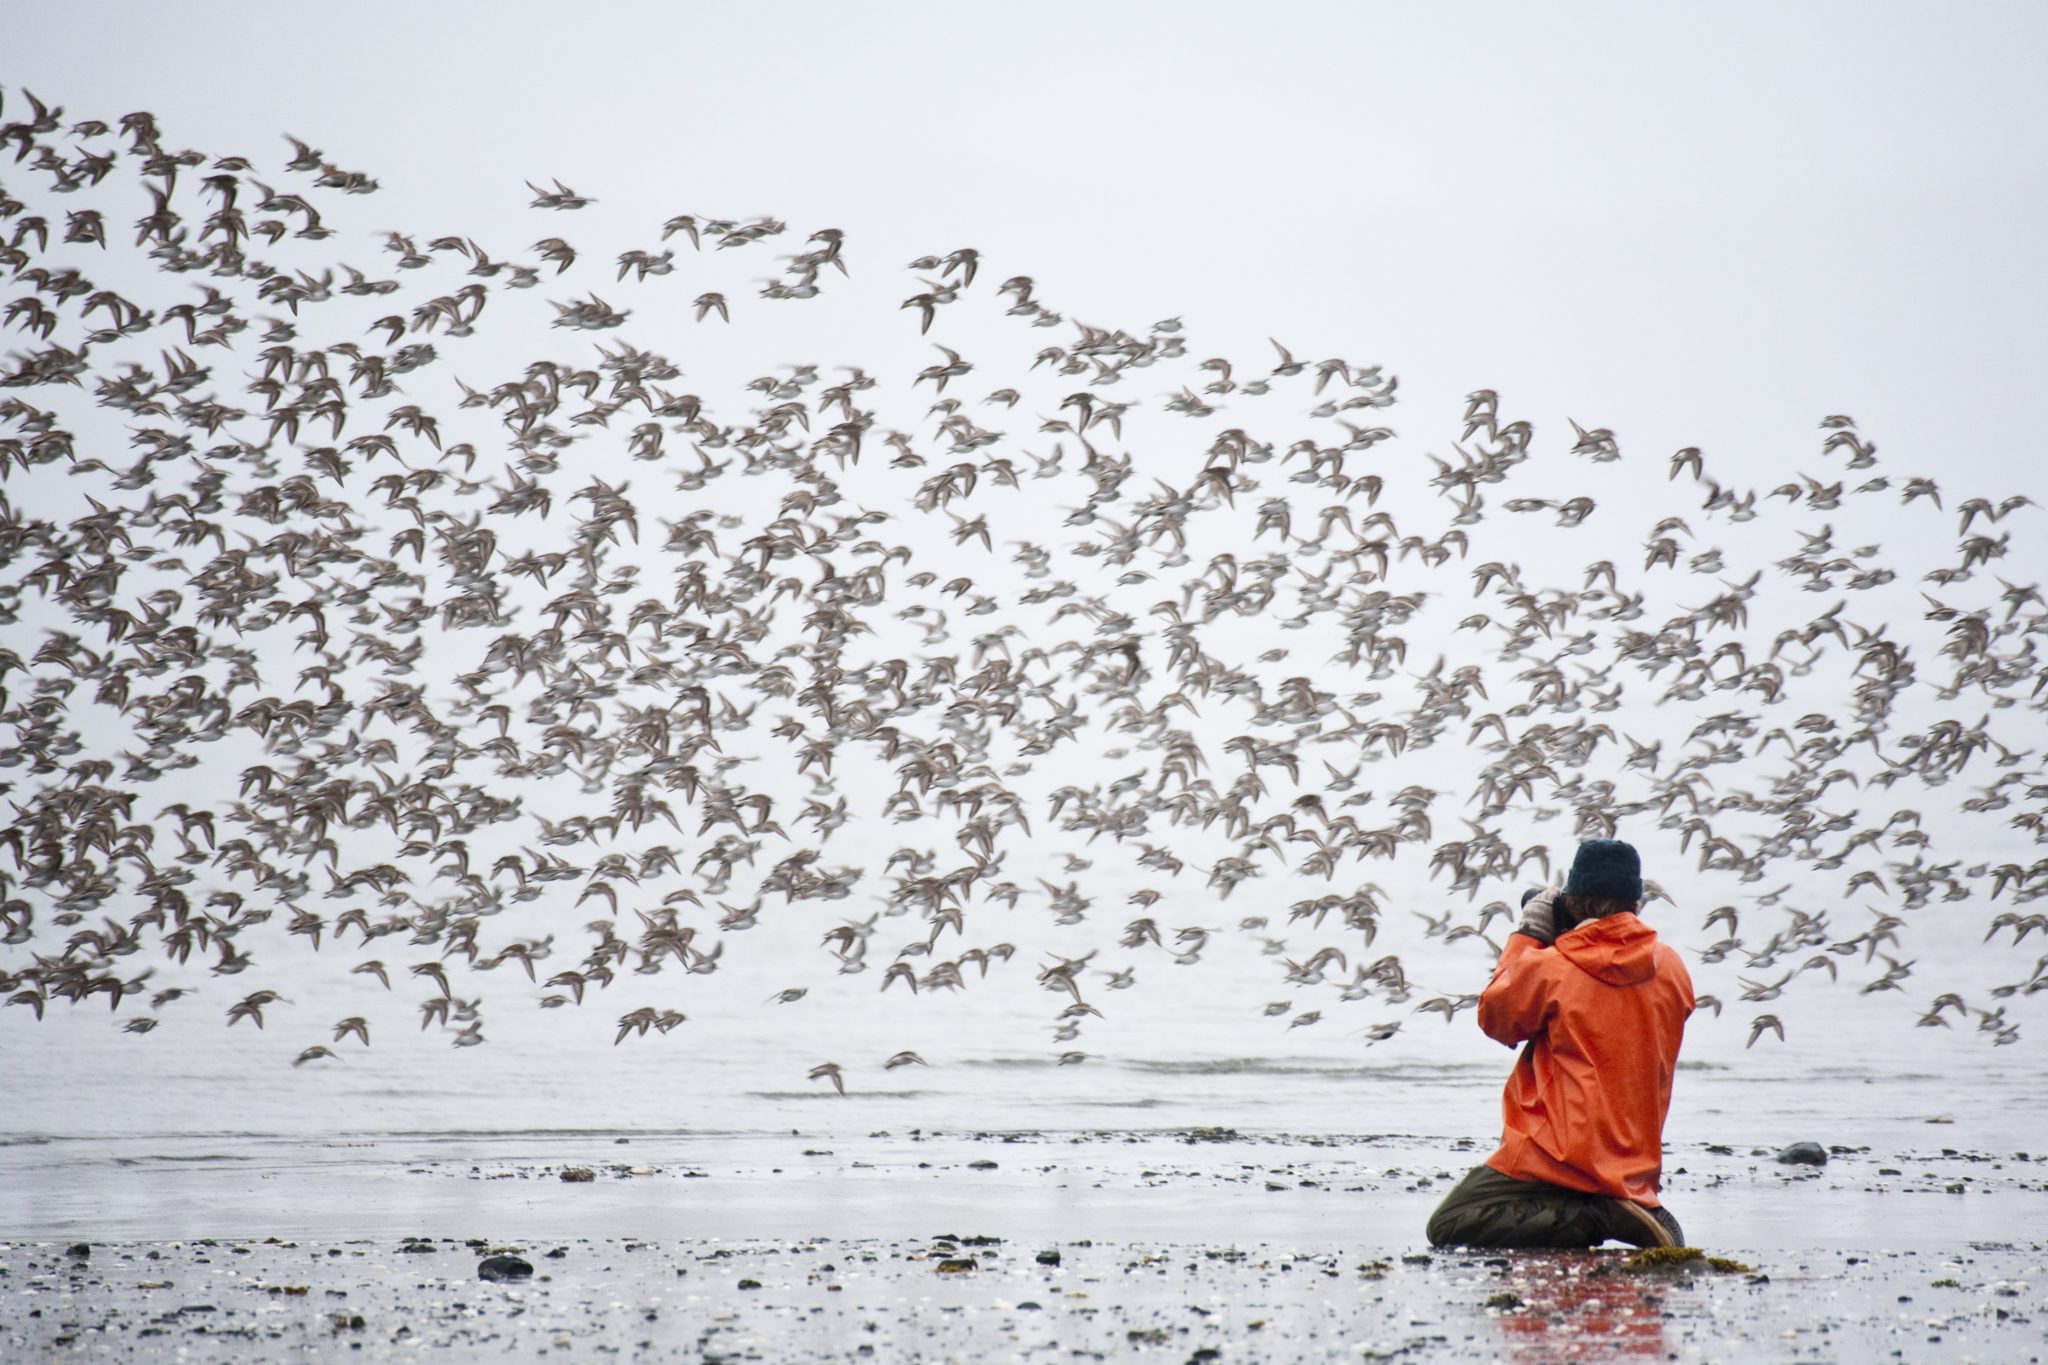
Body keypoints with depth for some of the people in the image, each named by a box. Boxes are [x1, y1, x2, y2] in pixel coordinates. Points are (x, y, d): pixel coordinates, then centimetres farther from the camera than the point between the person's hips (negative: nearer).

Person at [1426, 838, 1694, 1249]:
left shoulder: (1551, 968, -12)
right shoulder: (1672, 971, 3)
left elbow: (1496, 1017, 6)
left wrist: (1526, 936, 12)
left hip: (1559, 1156, -7)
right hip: (1637, 1165, 7)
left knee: (1448, 1227, -5)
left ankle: (1592, 1219, -19)